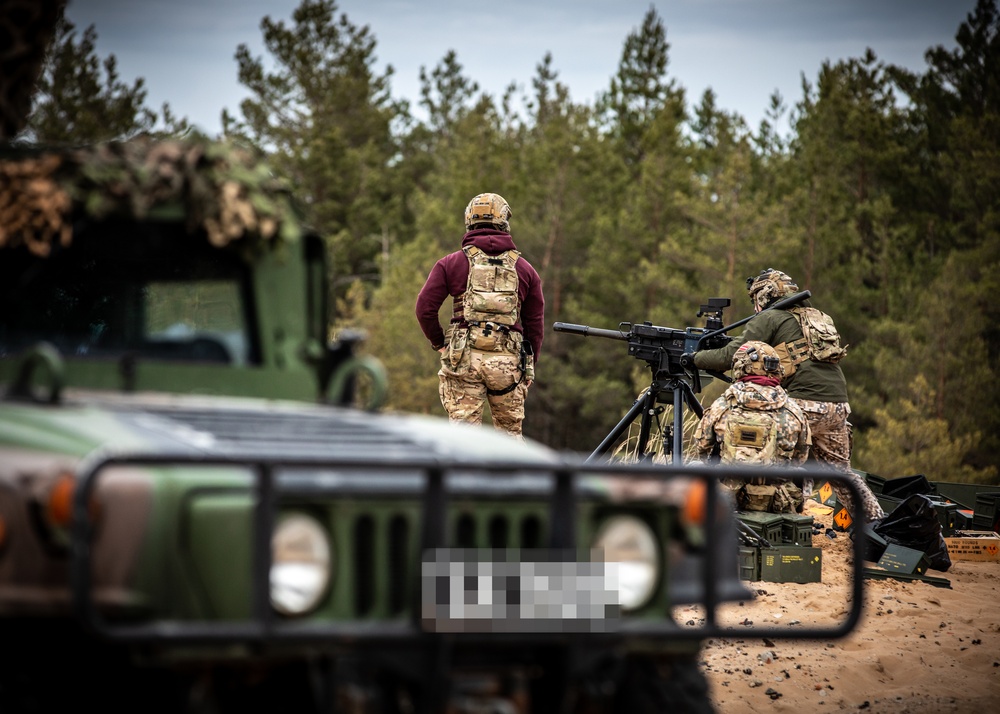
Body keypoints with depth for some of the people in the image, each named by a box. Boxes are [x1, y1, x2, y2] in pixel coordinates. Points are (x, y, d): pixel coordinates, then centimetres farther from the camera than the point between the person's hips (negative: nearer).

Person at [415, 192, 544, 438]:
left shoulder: (451, 263, 5)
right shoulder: (524, 269, 10)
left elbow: (425, 308, 0)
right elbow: (535, 323, 12)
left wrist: (439, 343, 15)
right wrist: (530, 365, 22)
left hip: (464, 360, -1)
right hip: (509, 361, 1)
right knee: (509, 434, 14)